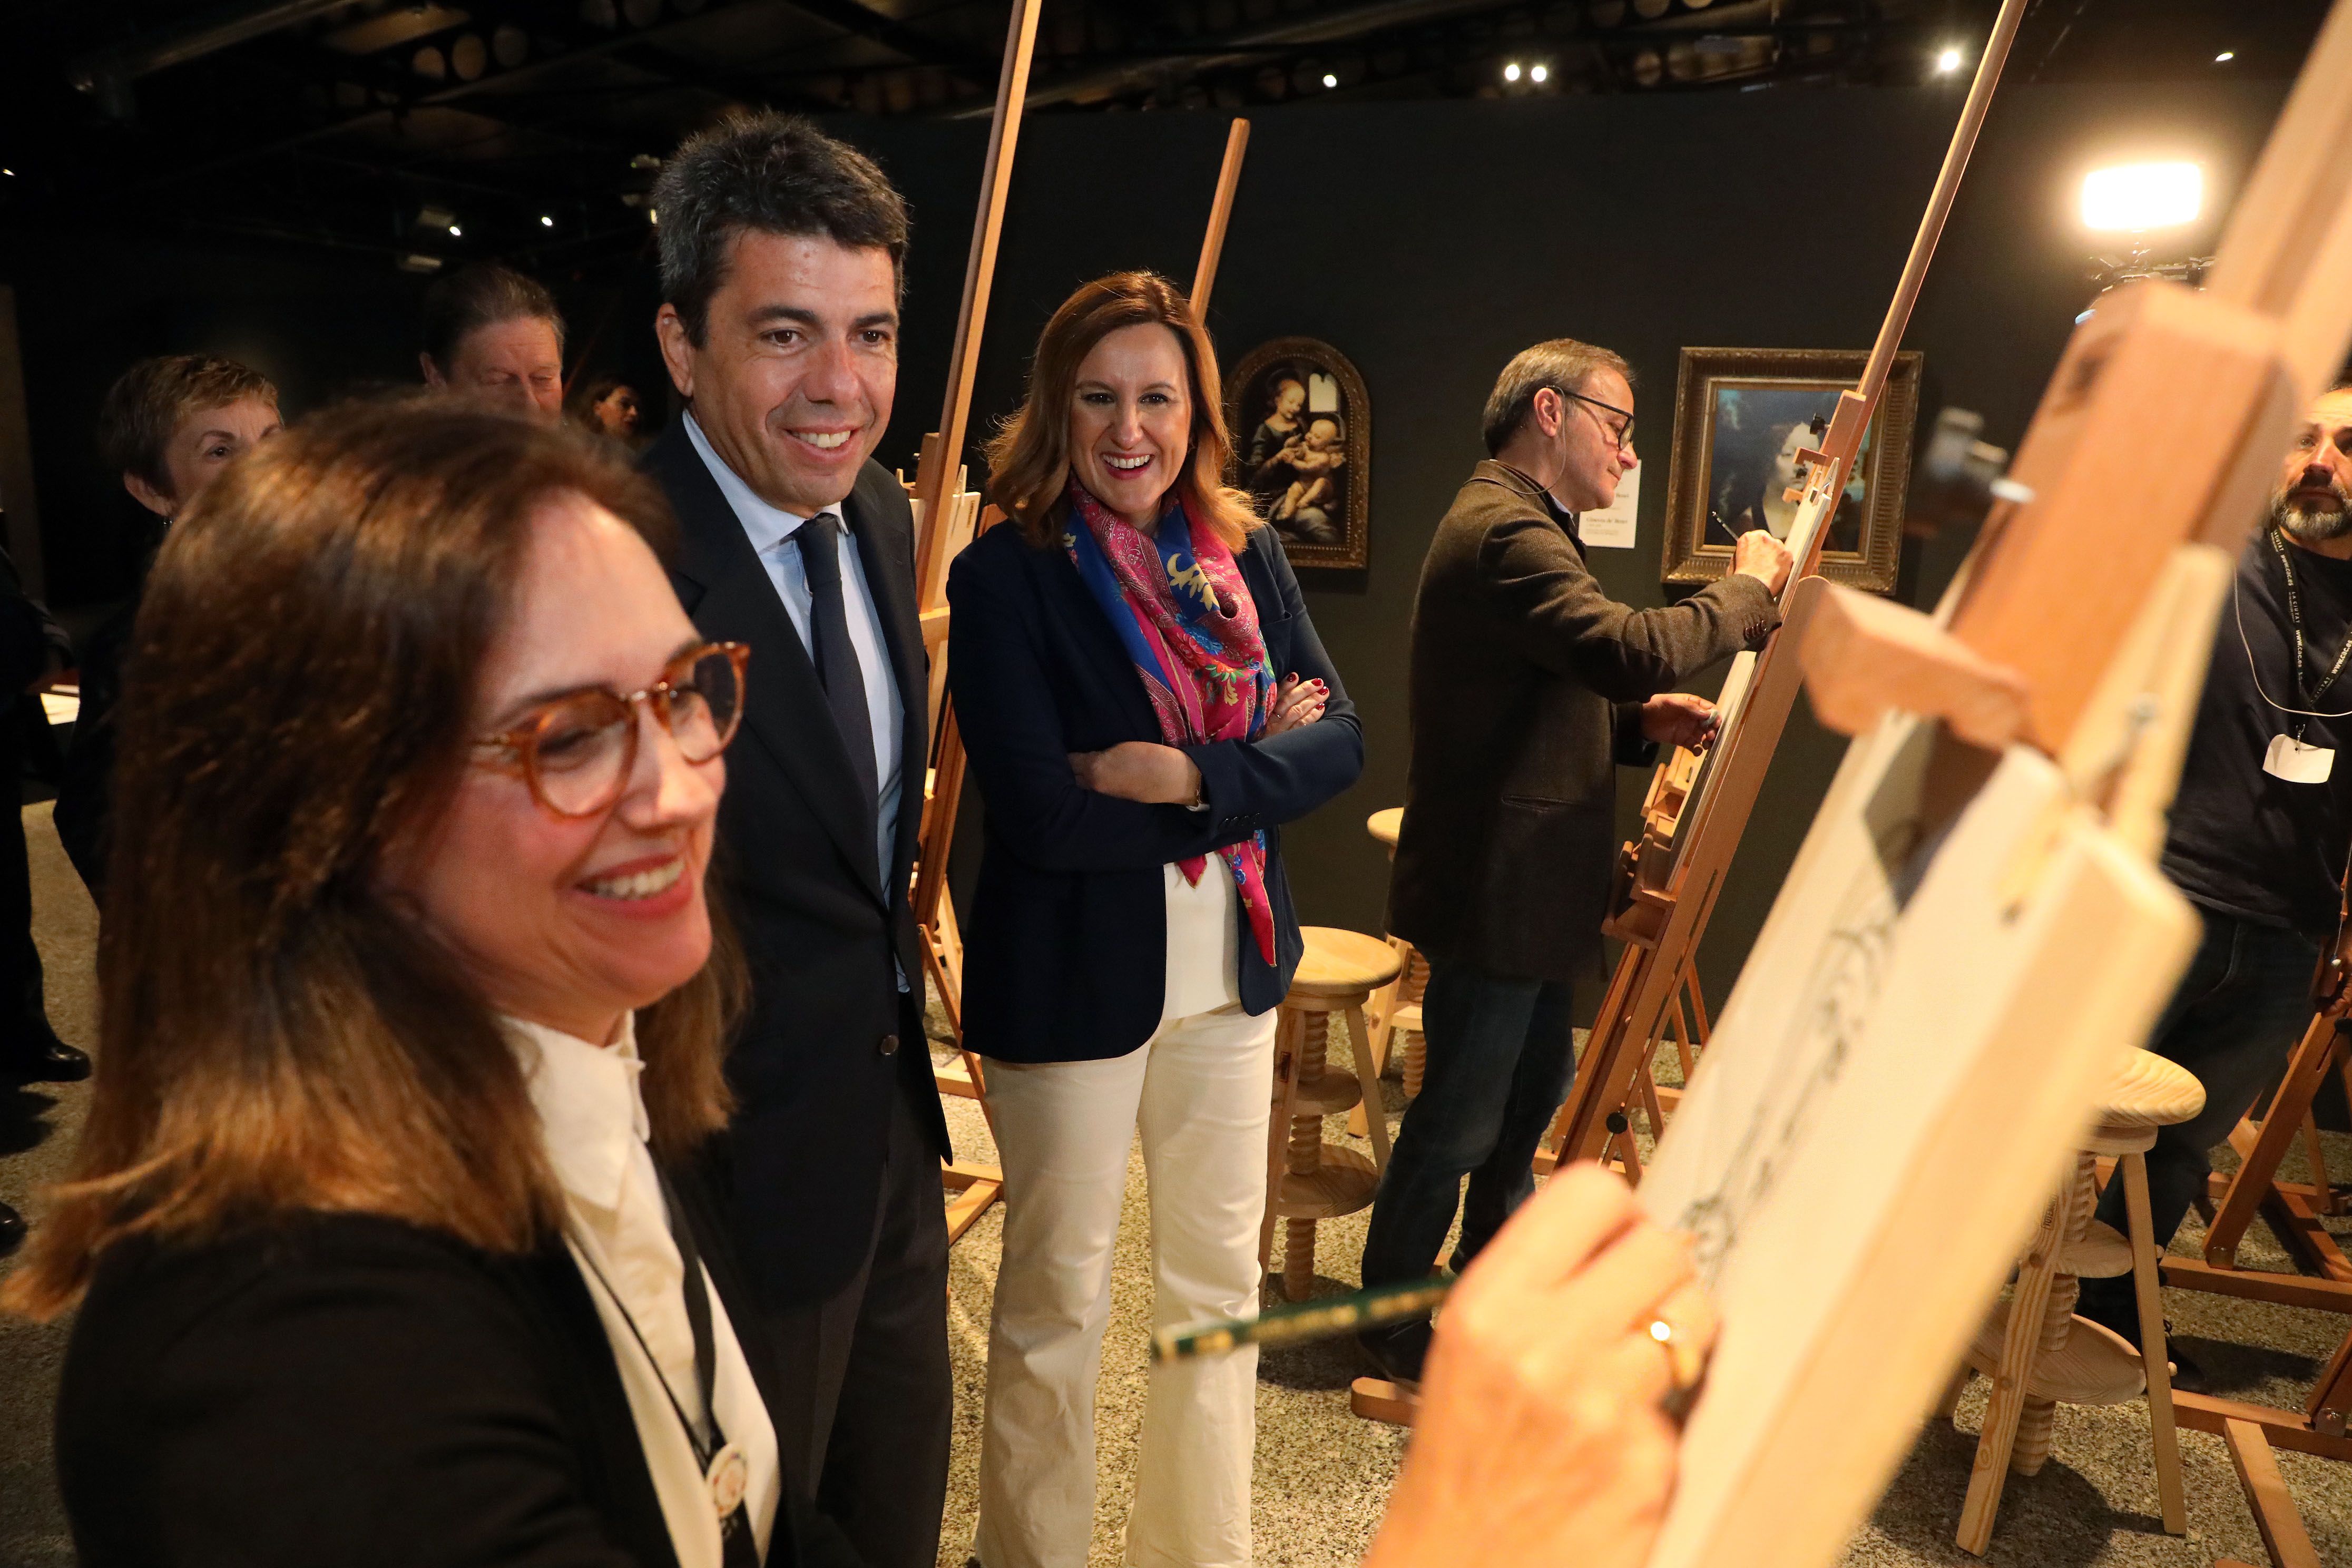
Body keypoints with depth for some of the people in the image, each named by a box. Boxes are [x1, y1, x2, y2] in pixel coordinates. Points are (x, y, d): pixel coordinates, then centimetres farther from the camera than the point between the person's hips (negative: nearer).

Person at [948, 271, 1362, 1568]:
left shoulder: (1245, 554, 2)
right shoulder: (1005, 574, -12)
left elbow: (1341, 739, -4)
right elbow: (1039, 815, -21)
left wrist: (1192, 774, -21)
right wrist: (1258, 771, -15)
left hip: (1230, 969, 5)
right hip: (1072, 978, -5)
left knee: (1218, 1285, 18)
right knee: (1055, 1301, 12)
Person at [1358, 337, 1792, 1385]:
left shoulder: (1522, 528, 19)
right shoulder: (1502, 532, -19)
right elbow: (1632, 647, -33)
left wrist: (1642, 724, 3)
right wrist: (1747, 590, -16)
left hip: (1533, 892, 11)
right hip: (1493, 893, -11)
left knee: (1535, 1087, 24)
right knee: (1461, 1121, 3)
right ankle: (1391, 1322, 22)